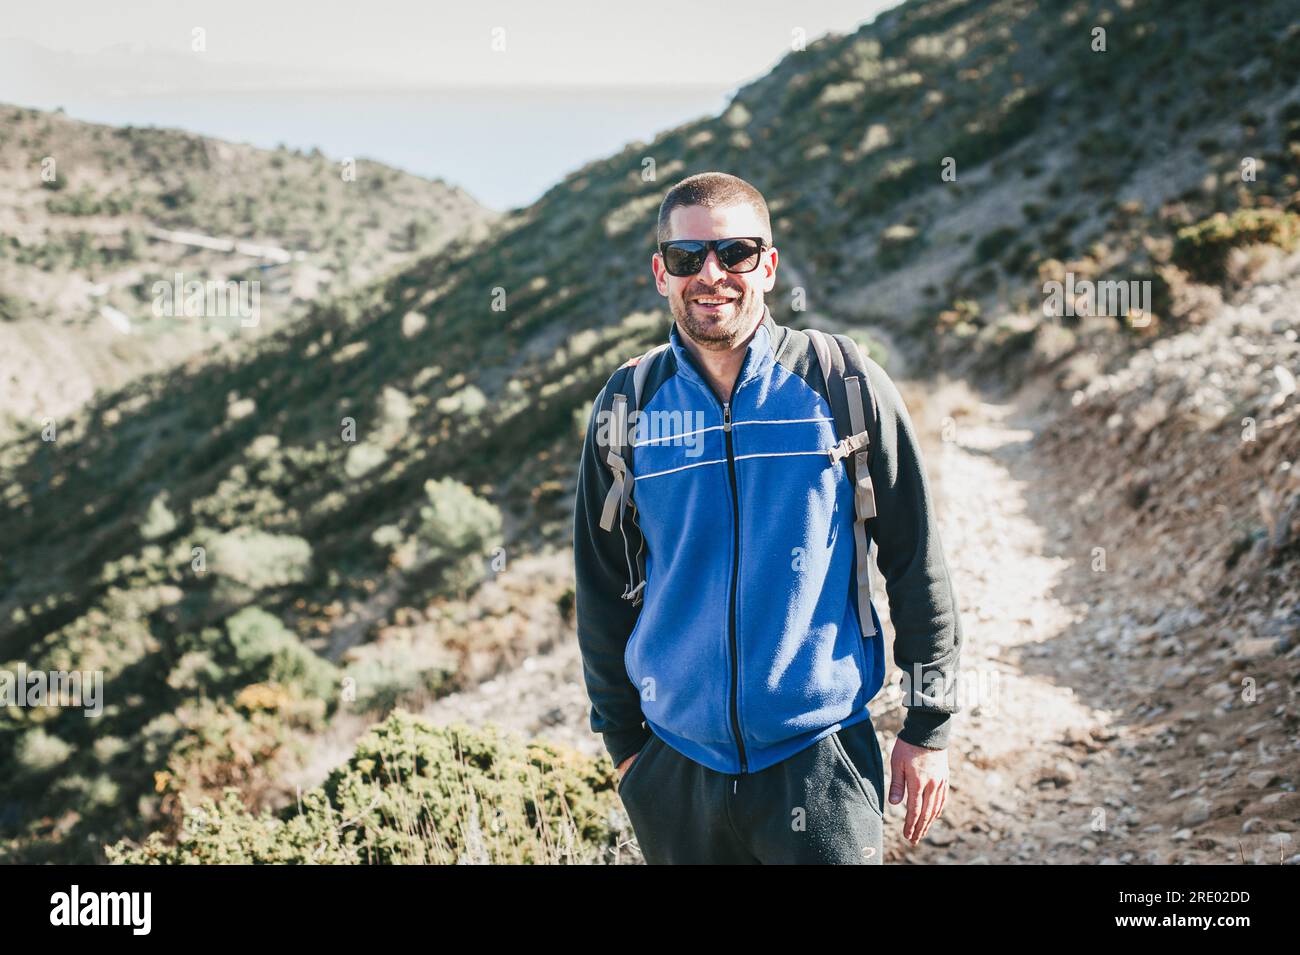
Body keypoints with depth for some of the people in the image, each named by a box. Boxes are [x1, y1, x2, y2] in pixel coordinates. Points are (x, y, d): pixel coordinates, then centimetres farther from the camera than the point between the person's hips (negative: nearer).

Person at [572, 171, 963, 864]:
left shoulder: (842, 385, -4)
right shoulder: (627, 407, 1)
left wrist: (929, 727, 0)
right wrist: (623, 741, 10)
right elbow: (602, 589, 10)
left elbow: (916, 563, 0)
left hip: (819, 760, -2)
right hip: (675, 767, 2)